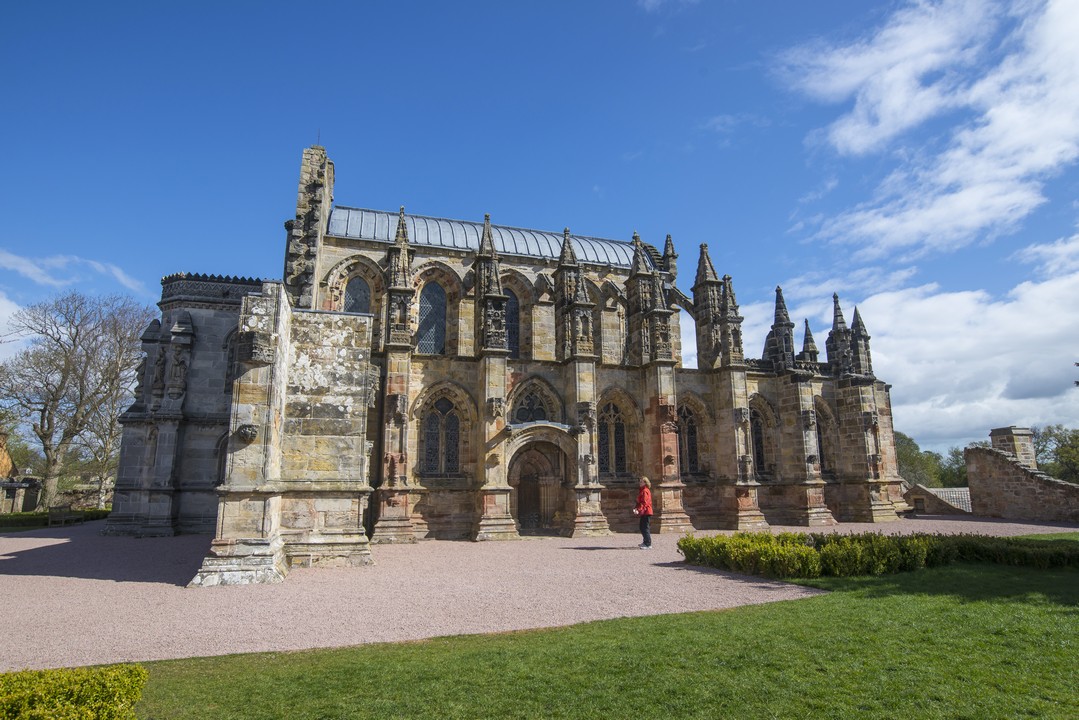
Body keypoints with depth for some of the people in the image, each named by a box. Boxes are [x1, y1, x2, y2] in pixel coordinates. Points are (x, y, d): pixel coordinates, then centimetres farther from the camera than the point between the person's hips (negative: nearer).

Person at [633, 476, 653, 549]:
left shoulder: (645, 491, -15)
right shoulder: (642, 490, 17)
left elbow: (644, 503, -23)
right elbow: (640, 502, 20)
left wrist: (639, 510, -29)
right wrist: (636, 508, 7)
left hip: (646, 512, -11)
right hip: (644, 513, 11)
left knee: (645, 528, -9)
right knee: (642, 527, 18)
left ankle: (648, 545, -6)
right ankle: (645, 542, 29)